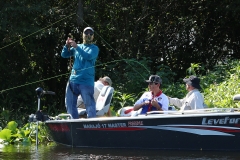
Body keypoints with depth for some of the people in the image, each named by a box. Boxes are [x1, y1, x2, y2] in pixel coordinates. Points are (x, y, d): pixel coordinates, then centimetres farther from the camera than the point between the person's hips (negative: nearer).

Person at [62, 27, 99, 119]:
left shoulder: (94, 48, 4)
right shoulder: (76, 47, 18)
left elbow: (88, 56, -15)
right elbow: (64, 55, 14)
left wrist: (76, 47, -21)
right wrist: (67, 46, -6)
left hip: (86, 81, -5)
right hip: (73, 80, 5)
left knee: (89, 103, -10)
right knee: (70, 103, 5)